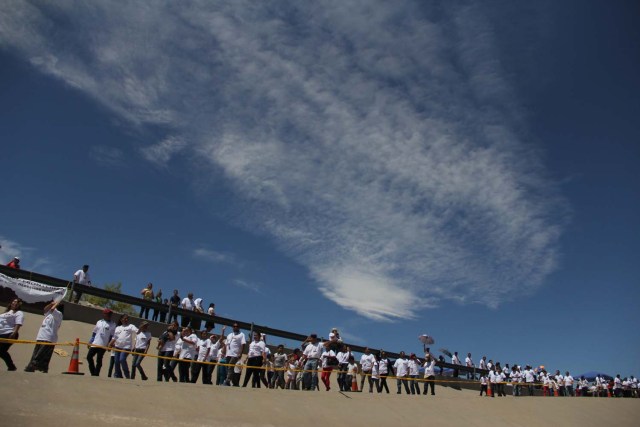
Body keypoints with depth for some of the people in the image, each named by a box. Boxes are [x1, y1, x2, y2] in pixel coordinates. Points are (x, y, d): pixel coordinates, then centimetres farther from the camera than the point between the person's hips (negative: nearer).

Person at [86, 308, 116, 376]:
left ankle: (96, 374, 5)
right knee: (89, 357, 3)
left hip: (103, 345, -4)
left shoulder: (112, 324, 1)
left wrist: (109, 345, -9)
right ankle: (93, 373, 15)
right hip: (94, 344, 4)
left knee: (99, 360, -3)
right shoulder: (99, 322, 12)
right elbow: (94, 333, 15)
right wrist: (90, 342, 10)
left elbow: (112, 336, -1)